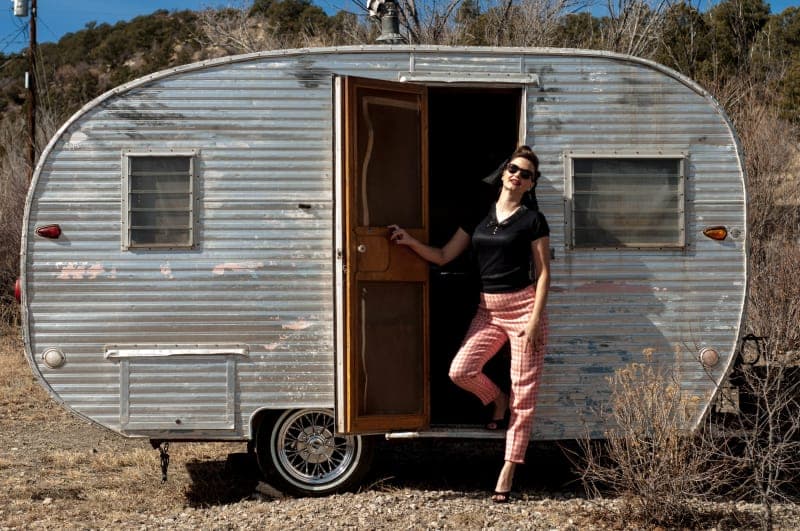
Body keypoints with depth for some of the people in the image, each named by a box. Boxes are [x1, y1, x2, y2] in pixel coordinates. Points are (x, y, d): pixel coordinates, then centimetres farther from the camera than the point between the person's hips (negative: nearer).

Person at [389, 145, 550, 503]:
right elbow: (443, 256, 12)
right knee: (461, 371, -15)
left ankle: (508, 470, 1)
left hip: (522, 306, -4)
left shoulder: (532, 221, -1)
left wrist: (535, 319, -12)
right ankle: (497, 401, 19)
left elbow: (543, 273, -3)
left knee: (523, 392, -4)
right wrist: (410, 242, -4)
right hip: (488, 309, 4)